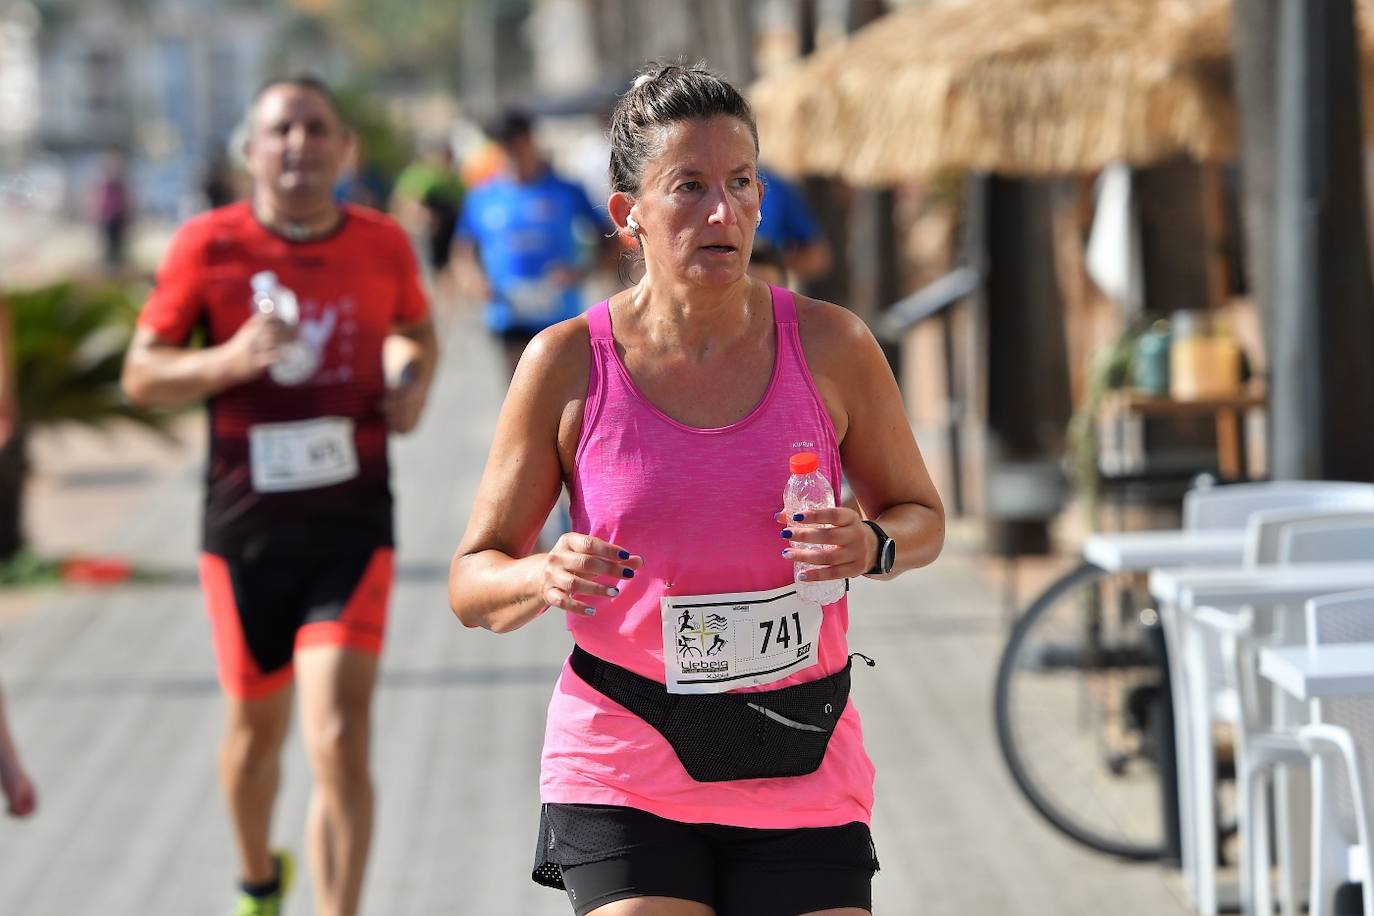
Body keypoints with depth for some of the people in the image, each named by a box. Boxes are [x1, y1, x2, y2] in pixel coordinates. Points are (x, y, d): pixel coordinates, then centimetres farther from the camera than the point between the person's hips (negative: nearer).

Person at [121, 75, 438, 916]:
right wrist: (230, 360, -19)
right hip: (247, 527, 0)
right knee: (257, 728, 16)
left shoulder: (383, 244, 1)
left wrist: (412, 385, 0)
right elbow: (141, 375, -1)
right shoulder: (210, 245, -5)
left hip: (353, 523, 0)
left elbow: (418, 333, 22)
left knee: (340, 737, -14)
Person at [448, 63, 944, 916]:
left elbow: (921, 515, 13)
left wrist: (872, 547, -10)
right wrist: (545, 579, -21)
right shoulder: (568, 363, -5)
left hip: (804, 771, 2)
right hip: (624, 774, -2)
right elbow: (473, 583, 1)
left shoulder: (830, 345, -2)